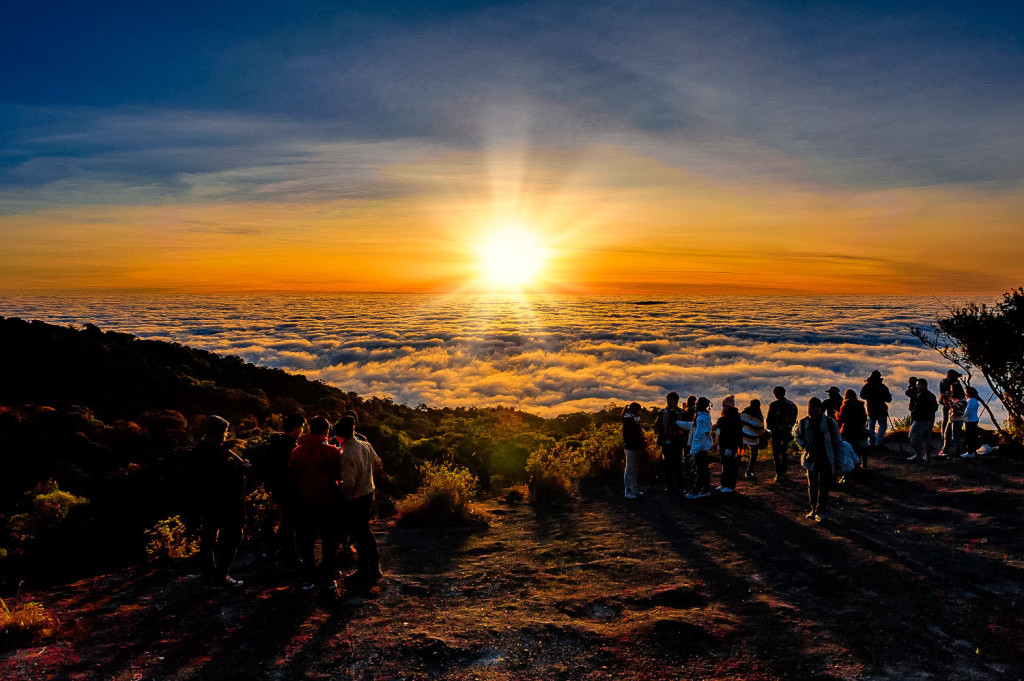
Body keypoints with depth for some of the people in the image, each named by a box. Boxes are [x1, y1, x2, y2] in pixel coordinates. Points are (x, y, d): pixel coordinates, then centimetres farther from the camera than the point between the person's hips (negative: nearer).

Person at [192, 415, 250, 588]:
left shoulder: (199, 449, 7)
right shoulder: (215, 452, -21)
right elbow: (230, 474, -24)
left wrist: (224, 448, 13)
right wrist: (244, 465, -9)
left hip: (206, 501, 10)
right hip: (225, 501, -9)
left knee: (208, 538, 15)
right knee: (232, 537, 0)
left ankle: (208, 576, 24)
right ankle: (220, 577, 1)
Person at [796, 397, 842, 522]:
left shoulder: (830, 422, -8)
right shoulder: (804, 422, -2)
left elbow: (836, 440, 1)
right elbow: (798, 437, 13)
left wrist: (838, 457, 1)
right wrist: (805, 446, -5)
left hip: (826, 459, -2)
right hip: (811, 458, 2)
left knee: (823, 486, 0)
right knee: (812, 486, 11)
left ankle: (821, 511, 12)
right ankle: (813, 509, 26)